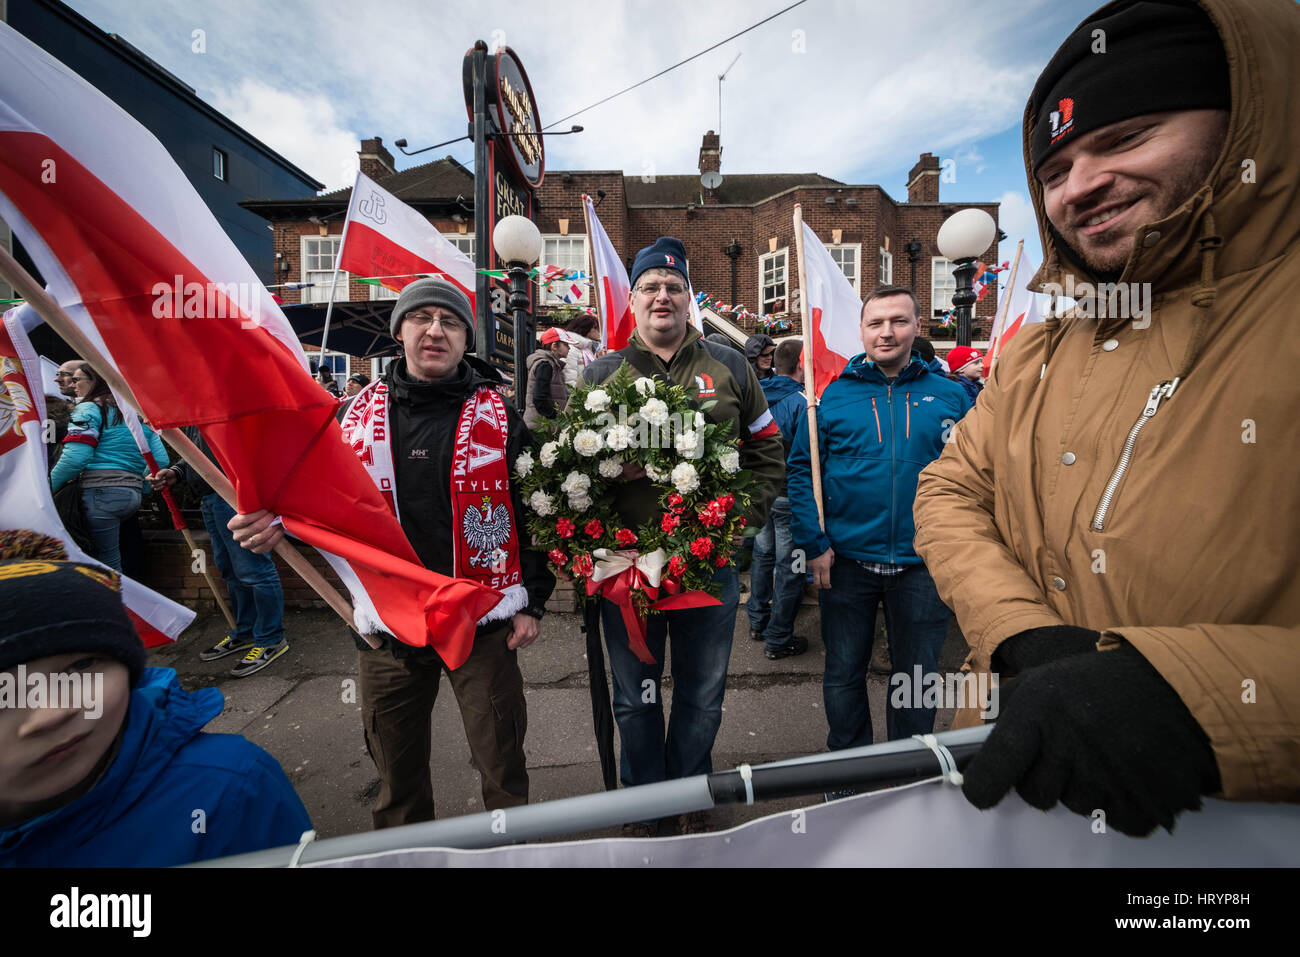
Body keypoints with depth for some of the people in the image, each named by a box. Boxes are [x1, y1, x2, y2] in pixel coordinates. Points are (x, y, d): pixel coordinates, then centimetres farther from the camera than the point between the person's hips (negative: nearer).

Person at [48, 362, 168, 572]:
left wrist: (46, 488, -3)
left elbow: (75, 457, -13)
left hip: (101, 493, -7)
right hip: (133, 494, 7)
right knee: (112, 557, 13)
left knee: (108, 561, -3)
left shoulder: (89, 409, -1)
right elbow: (160, 459, 14)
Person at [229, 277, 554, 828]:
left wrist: (533, 602, -4)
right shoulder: (363, 412, 3)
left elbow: (535, 510, -3)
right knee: (396, 763, 20)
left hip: (483, 620, -2)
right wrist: (283, 523, -11)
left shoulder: (498, 413, -5)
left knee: (502, 762, 11)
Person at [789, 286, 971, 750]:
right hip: (846, 561, -1)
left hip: (921, 564, 1)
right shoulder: (832, 396, -2)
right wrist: (814, 542, -9)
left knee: (917, 676, 17)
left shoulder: (949, 396, 2)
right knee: (843, 674, 14)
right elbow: (801, 470, -3)